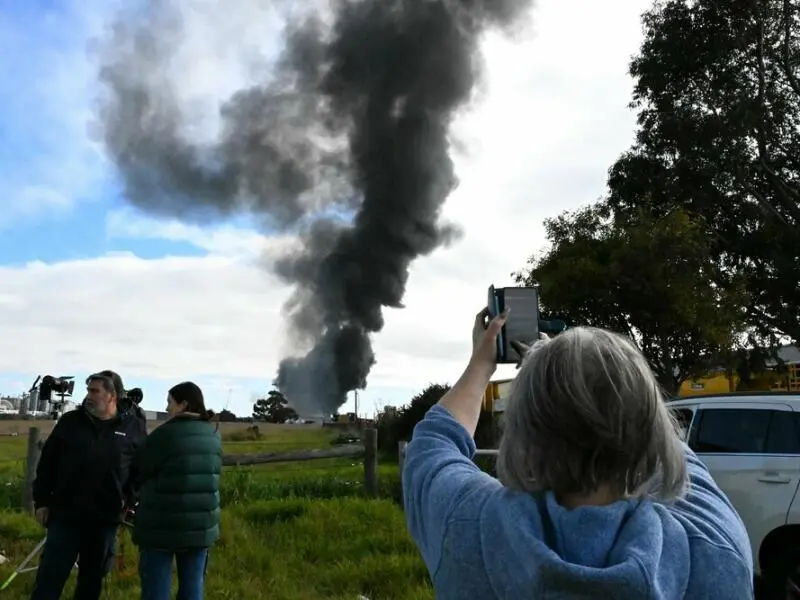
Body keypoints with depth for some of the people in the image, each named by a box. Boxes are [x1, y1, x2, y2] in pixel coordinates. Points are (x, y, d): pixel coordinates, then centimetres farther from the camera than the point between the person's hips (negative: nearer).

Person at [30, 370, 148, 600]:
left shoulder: (135, 427, -2)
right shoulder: (69, 421, 1)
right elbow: (46, 463, 6)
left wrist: (129, 498, -5)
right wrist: (42, 501, 3)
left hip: (105, 518, 0)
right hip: (64, 514, 0)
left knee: (93, 578, 14)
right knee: (50, 576, 3)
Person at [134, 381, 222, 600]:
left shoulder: (165, 434, -13)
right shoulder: (213, 436, 5)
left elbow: (142, 472, -4)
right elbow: (211, 476, 11)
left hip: (162, 525, -5)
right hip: (201, 525, 5)